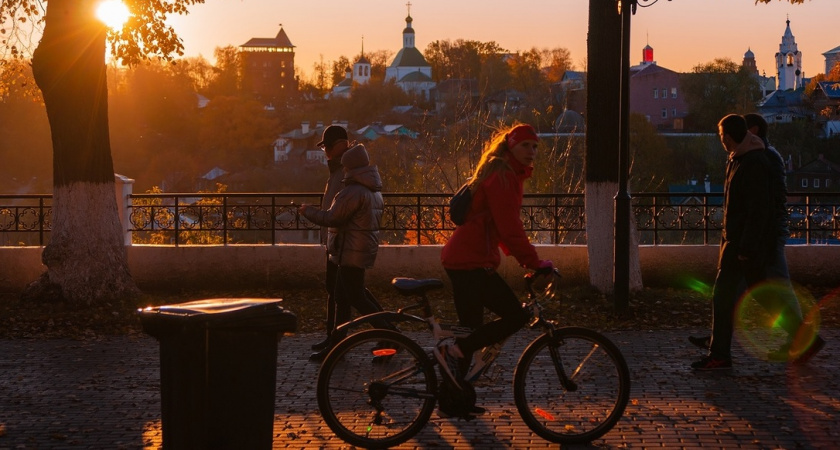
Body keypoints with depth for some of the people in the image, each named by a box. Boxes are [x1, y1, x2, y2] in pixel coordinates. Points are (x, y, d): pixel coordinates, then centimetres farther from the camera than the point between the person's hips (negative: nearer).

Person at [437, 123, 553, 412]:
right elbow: (510, 227, -19)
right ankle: (454, 351, -11)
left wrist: (525, 259, 19)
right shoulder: (503, 177, -13)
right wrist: (534, 262, -15)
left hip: (463, 260, 11)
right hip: (472, 261, -11)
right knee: (516, 316, -11)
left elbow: (504, 225, 25)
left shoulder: (505, 175, 20)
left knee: (471, 329, 14)